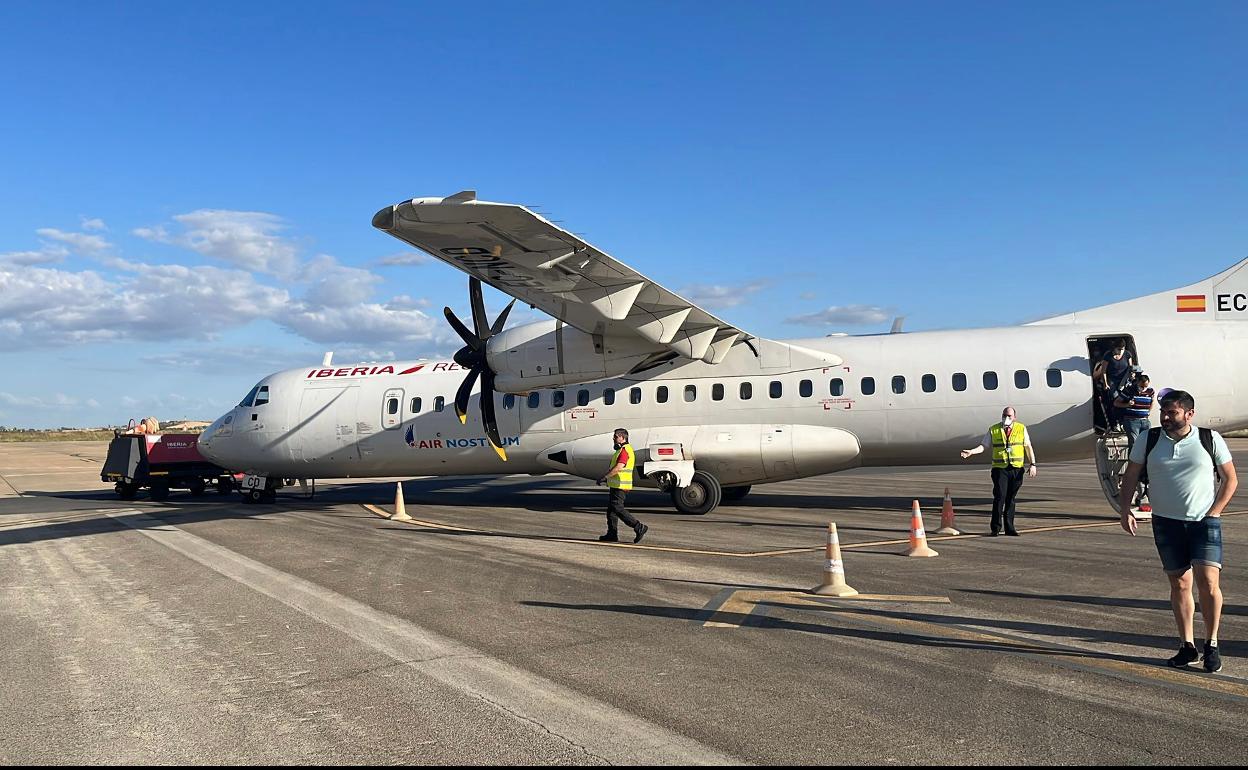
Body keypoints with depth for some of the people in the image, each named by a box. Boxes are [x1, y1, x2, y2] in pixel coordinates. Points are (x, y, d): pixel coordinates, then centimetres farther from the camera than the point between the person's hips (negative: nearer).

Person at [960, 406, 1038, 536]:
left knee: (1011, 499, 7)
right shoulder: (993, 430, 5)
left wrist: (1033, 464, 0)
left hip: (1016, 468, 1)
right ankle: (996, 528, -4)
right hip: (1000, 468, -1)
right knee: (999, 497, -10)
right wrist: (971, 452, -13)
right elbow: (984, 446, 4)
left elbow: (1028, 447, 7)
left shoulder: (1021, 429, 7)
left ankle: (1009, 528, 15)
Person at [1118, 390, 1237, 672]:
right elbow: (1130, 476, 6)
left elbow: (1231, 479, 5)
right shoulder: (1149, 440, 2)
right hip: (1166, 522, 2)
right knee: (1179, 583, 6)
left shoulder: (1210, 439, -1)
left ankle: (1211, 645, 5)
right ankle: (1187, 645, 15)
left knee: (1208, 581, -11)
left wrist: (1214, 512, -4)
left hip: (1204, 522, -2)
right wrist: (1125, 511, -5)